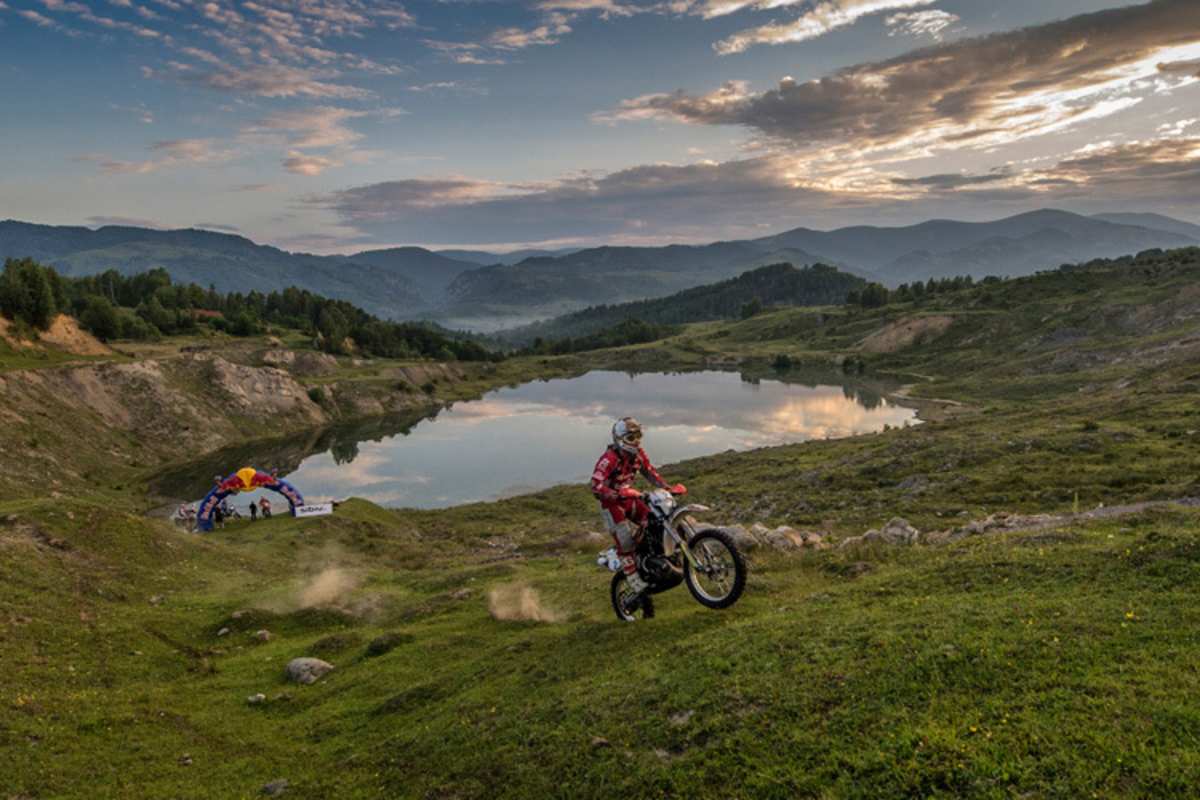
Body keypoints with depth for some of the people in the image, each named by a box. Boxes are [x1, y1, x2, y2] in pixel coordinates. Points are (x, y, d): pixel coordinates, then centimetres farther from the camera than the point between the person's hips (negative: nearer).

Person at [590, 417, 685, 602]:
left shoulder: (638, 453, -1)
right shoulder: (609, 458, -25)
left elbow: (650, 472, 9)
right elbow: (595, 485, -33)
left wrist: (668, 488, -5)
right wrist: (619, 494, -47)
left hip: (629, 498, 7)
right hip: (612, 503, -7)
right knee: (625, 542, -13)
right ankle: (636, 584, -8)